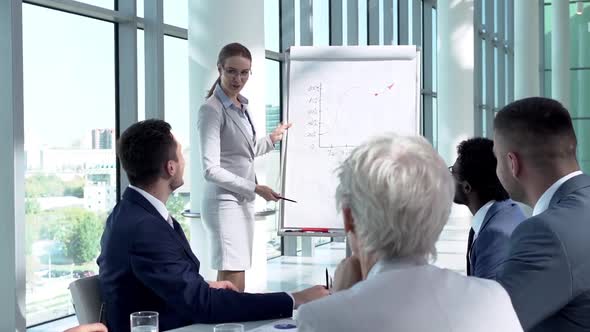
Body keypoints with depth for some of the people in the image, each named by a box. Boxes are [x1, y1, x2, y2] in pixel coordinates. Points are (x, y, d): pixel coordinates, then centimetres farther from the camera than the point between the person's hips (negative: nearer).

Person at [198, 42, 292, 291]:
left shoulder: (242, 106, 12)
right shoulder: (211, 110, -12)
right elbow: (211, 170, -17)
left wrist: (271, 139, 22)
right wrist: (255, 188, -15)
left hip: (244, 201, 8)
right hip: (224, 201, -8)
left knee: (232, 283, 9)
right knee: (233, 285, -12)